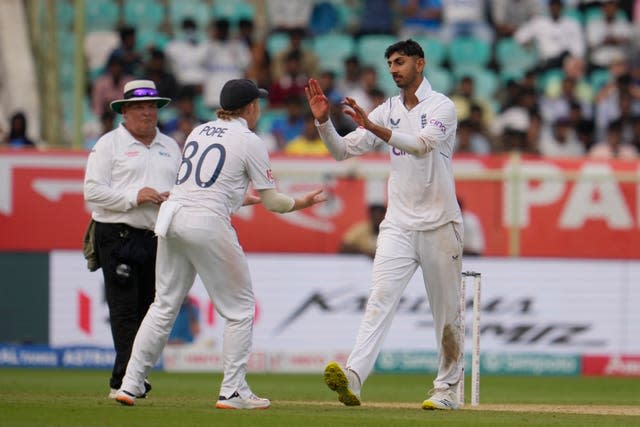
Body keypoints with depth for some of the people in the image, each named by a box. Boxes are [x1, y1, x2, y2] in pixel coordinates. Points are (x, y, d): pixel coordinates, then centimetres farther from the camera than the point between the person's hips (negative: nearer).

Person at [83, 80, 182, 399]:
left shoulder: (170, 147, 19)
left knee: (147, 309, 5)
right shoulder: (108, 145, 2)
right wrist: (134, 197, -16)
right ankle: (125, 381, -14)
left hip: (158, 239, 5)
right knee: (125, 309, -11)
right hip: (119, 237, -5)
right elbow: (93, 191, -6)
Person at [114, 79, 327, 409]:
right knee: (240, 308, 5)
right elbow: (272, 201, 2)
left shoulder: (199, 132, 19)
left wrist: (245, 198, 36)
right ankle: (233, 391, 1)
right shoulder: (249, 142, 0)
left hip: (171, 216, 7)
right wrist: (300, 203, 21)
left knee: (165, 305, 12)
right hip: (208, 224, -7)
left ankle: (130, 384, 7)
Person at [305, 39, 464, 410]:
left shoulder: (442, 107, -5)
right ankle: (353, 377, -31)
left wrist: (373, 127, -33)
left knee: (447, 310, 5)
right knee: (381, 298, -14)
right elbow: (343, 150, 6)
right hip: (399, 225, 3)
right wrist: (324, 121, -12)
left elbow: (422, 144, -24)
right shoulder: (387, 111, 11)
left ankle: (448, 389, 17)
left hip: (440, 225, -3)